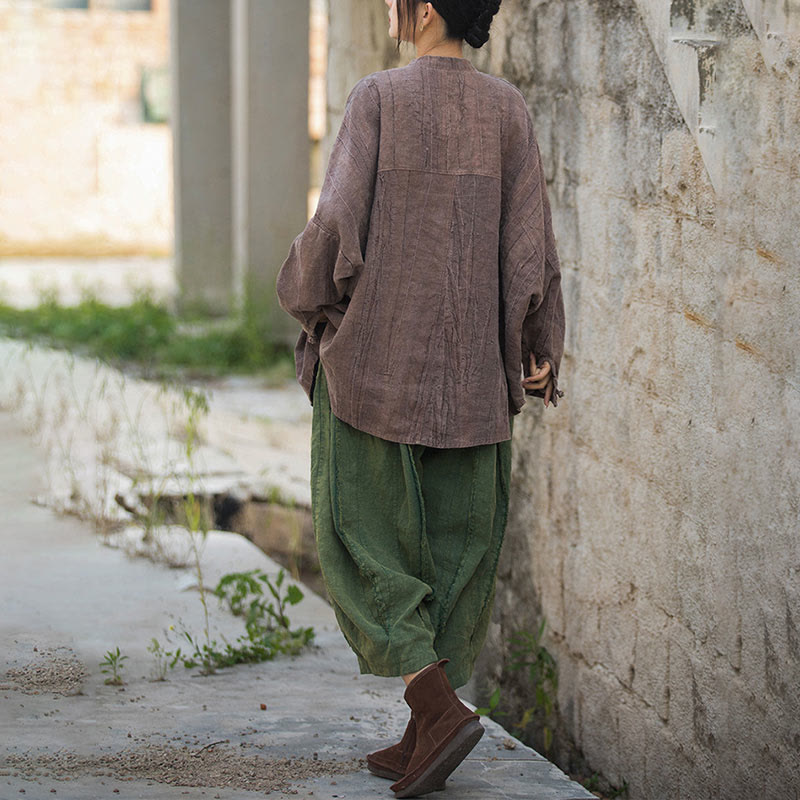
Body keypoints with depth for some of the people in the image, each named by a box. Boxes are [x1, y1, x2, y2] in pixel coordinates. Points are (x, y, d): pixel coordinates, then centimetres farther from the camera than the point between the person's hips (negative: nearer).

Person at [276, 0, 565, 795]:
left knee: (365, 536, 5)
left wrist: (304, 293, 6)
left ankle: (438, 706, -12)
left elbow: (338, 223, -13)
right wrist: (538, 350, 7)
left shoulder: (378, 97, -8)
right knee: (455, 542, 11)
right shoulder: (507, 108, 2)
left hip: (377, 356, -4)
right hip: (471, 368, 4)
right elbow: (528, 242, -1)